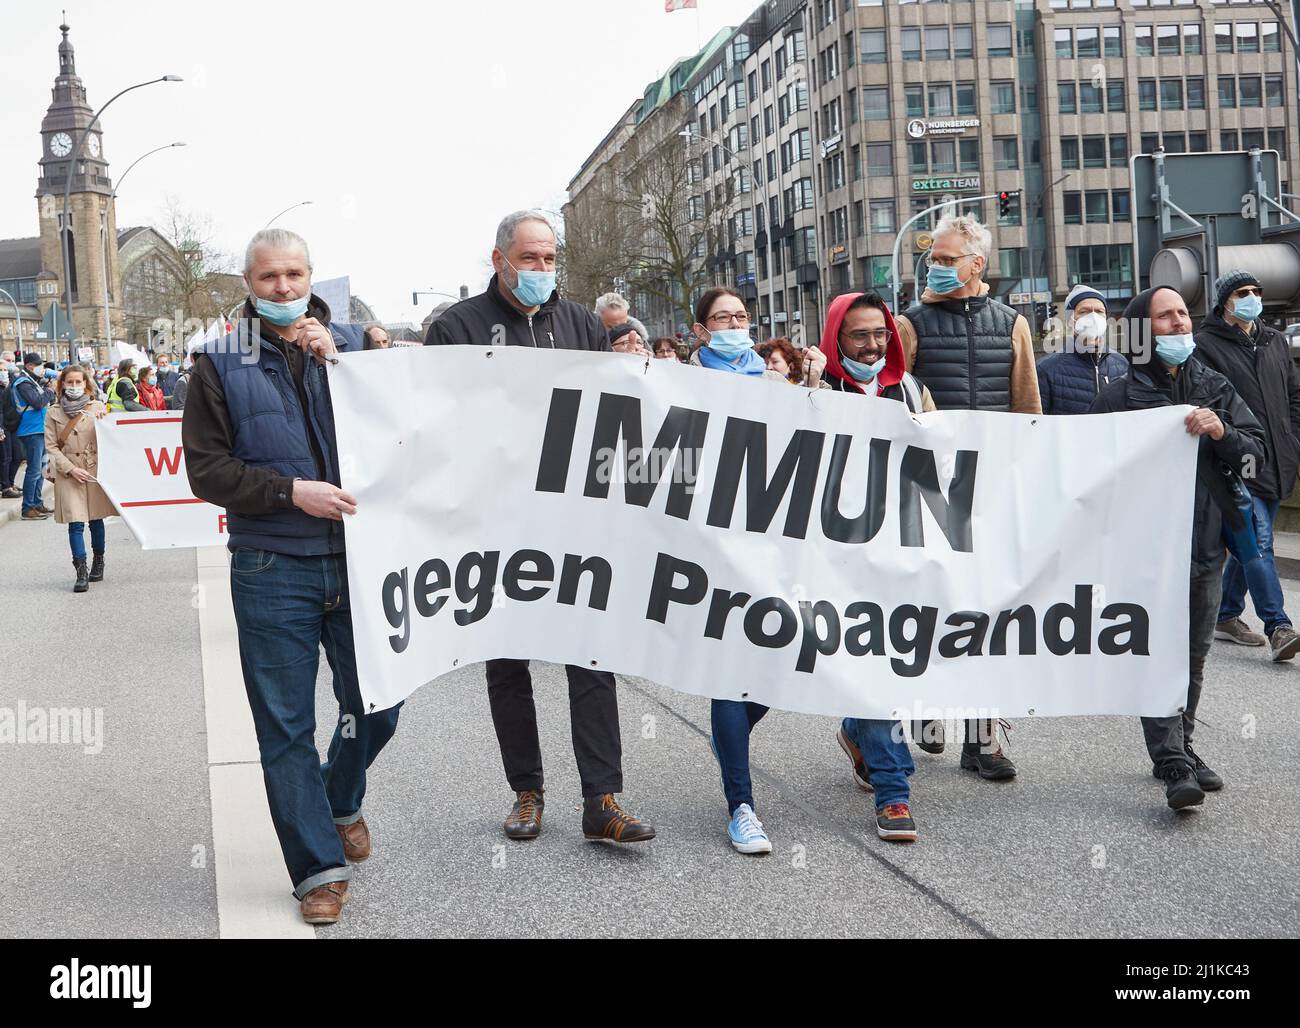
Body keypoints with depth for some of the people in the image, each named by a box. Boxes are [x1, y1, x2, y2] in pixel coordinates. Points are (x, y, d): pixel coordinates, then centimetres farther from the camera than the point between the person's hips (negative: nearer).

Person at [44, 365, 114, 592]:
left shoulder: (97, 407, 6)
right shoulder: (54, 412, 4)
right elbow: (51, 446, 2)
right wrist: (70, 469, -9)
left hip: (96, 469, 1)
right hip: (68, 473, -1)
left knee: (96, 519, 8)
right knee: (75, 523, -8)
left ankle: (98, 563, 27)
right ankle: (82, 573, -8)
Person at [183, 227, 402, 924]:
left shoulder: (349, 345, 8)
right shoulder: (222, 364, 2)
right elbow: (206, 468, -3)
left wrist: (338, 364, -11)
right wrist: (291, 491, -15)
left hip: (357, 559, 2)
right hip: (272, 571, -2)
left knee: (377, 704, 10)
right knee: (286, 727, 3)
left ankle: (342, 801, 40)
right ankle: (319, 868, 15)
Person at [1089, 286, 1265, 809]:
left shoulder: (1214, 387, 10)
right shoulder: (1119, 396, -4)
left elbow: (1256, 449, 7)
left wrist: (1223, 433, -12)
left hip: (1206, 546, 5)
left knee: (1193, 658, 14)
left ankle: (1181, 749, 28)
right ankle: (1175, 767, -13)